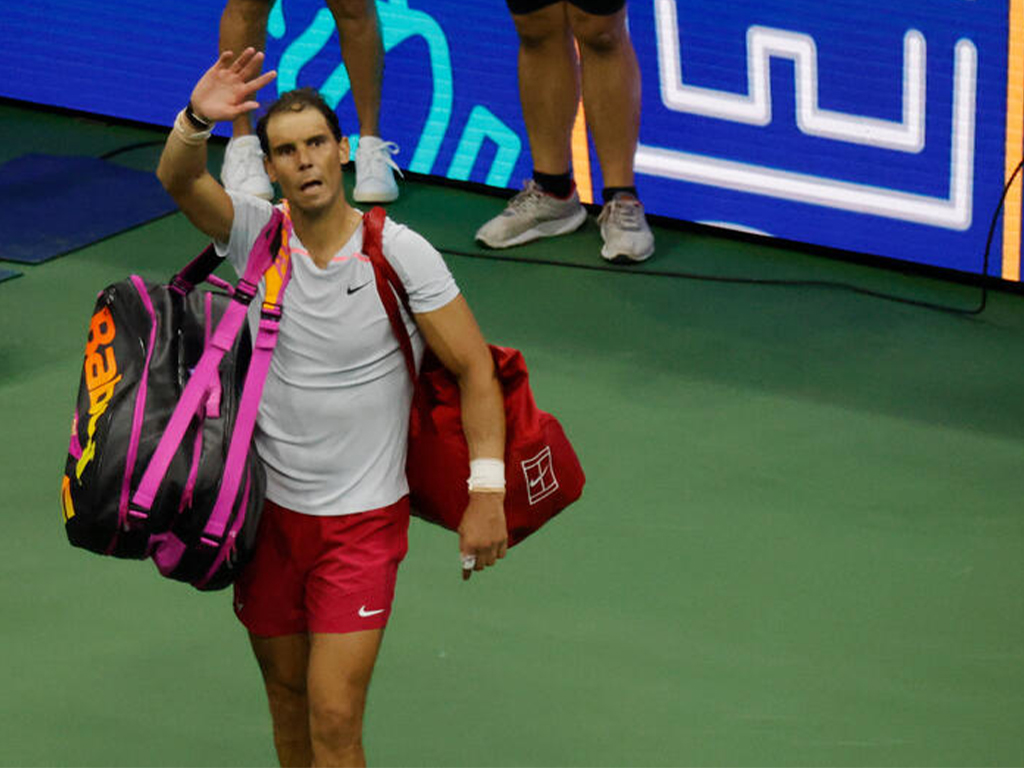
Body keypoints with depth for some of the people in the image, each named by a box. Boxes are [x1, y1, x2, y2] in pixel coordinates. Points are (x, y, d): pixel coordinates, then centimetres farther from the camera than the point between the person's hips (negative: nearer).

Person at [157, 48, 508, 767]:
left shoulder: (401, 254, -11)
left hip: (363, 519, -3)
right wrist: (198, 118, -45)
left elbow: (475, 366, -8)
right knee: (286, 692, 15)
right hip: (269, 509, 3)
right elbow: (179, 180, -23)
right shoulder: (256, 233, -5)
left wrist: (487, 493, -15)